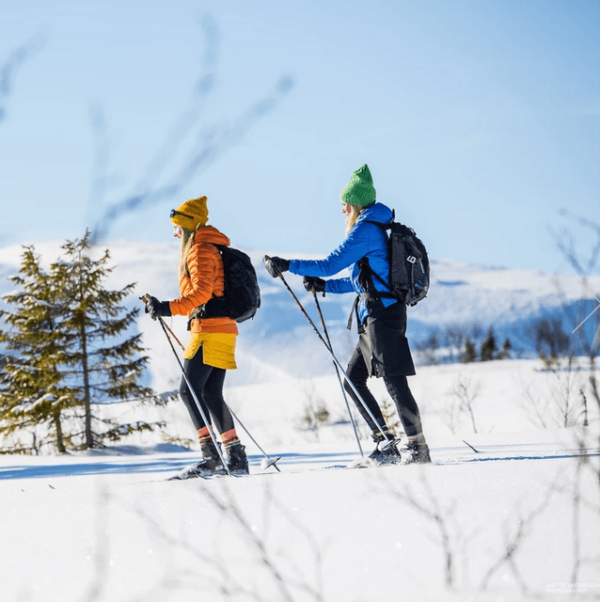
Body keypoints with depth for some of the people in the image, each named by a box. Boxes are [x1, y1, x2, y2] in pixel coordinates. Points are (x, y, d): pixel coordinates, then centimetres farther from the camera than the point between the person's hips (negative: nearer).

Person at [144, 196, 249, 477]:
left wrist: (170, 308, -22)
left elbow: (201, 290, -19)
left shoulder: (200, 250, -7)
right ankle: (236, 458, 6)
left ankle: (211, 456, -17)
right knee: (211, 394, 9)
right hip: (224, 328, 10)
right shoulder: (213, 248, 23)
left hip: (209, 329, -10)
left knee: (189, 389, -10)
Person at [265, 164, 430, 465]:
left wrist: (286, 265, -11)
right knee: (352, 380, 10)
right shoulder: (376, 230, 20)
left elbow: (331, 264, -16)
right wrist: (324, 286, 25)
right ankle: (385, 443, 9)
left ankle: (418, 448, -7)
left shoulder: (366, 229, -11)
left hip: (382, 315, -10)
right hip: (376, 317, 10)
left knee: (394, 383, -9)